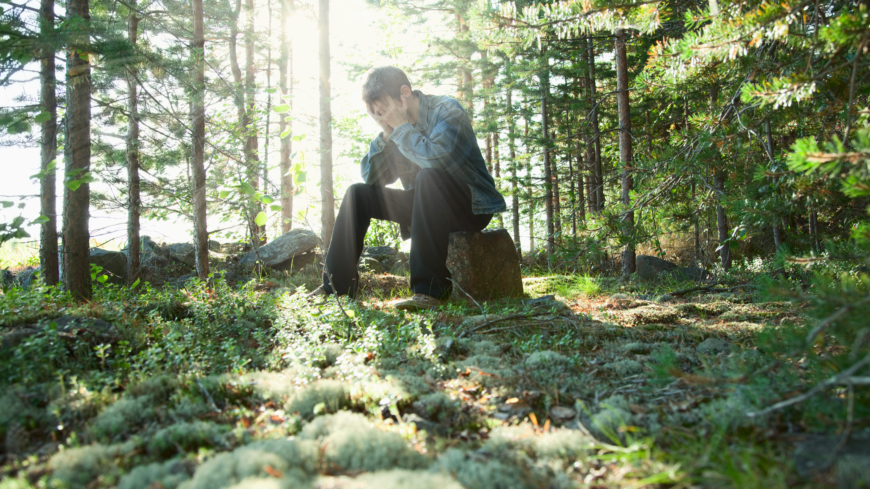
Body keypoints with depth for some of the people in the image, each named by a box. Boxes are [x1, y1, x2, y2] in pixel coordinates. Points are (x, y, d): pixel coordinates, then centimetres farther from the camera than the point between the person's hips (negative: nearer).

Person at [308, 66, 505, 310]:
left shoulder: (447, 110, -16)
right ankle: (337, 285, -1)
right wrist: (386, 134, -12)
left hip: (472, 206, -7)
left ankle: (431, 288, -37)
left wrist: (401, 128, -22)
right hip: (428, 206, 7)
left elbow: (435, 157, -36)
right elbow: (371, 177, 0)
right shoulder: (395, 126, 3)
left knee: (428, 176, -37)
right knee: (358, 194, -2)